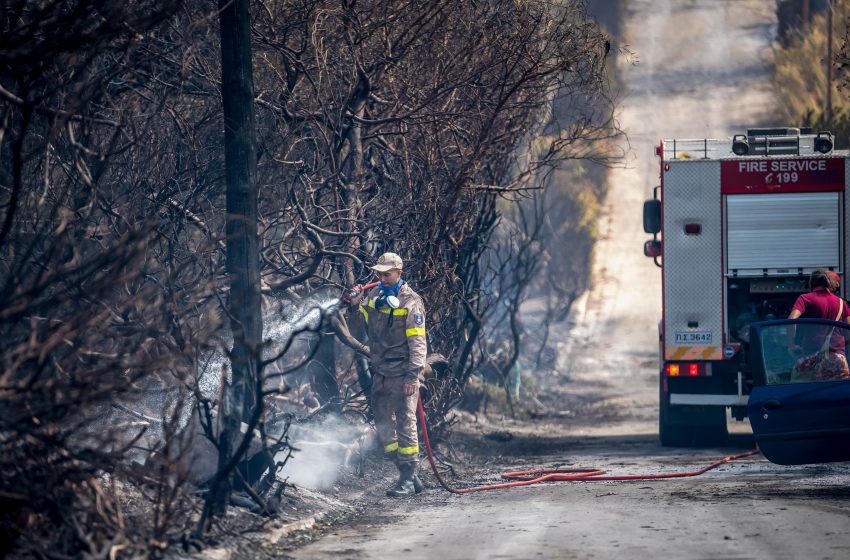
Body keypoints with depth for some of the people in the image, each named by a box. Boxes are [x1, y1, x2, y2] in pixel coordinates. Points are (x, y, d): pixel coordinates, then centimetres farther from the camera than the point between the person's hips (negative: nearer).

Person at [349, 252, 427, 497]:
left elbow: (417, 341, -12)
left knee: (405, 424, -8)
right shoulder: (374, 296, 11)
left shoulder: (410, 302, -8)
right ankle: (409, 476, 15)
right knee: (383, 424, 8)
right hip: (380, 373, 8)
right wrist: (355, 304, 5)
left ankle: (407, 481, -6)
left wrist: (413, 376, -19)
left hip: (402, 373, -7)